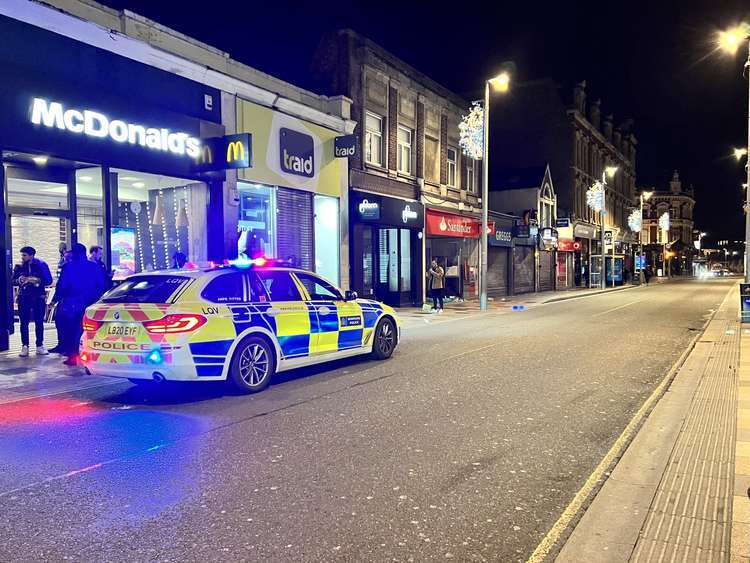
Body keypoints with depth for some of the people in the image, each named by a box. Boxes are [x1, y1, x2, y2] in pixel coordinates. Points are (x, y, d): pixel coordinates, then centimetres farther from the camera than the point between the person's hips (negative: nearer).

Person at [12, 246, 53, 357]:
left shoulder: (41, 265, 0)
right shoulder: (19, 267, 7)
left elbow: (49, 280, -3)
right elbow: (13, 281, 8)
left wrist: (36, 280, -16)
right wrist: (19, 280, -12)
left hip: (39, 298, -2)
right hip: (24, 298, 2)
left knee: (39, 322, 1)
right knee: (24, 323, 0)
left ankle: (40, 346, 8)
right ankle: (25, 347, 5)